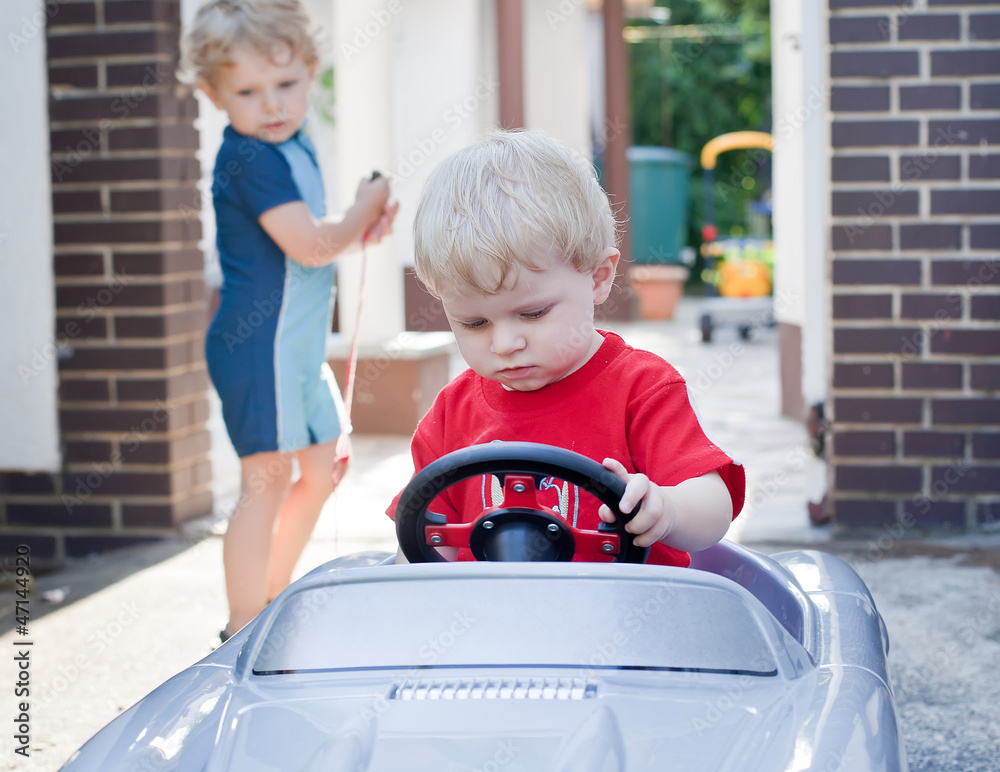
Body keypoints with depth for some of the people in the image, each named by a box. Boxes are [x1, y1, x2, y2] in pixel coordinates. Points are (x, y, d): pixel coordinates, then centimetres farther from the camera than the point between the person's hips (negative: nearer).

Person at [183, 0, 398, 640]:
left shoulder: (294, 145, 12)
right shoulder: (251, 160, -19)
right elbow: (309, 246, -24)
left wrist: (363, 226, 6)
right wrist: (364, 212, -8)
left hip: (299, 346, 10)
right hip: (259, 343, -10)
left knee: (325, 465, 18)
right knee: (267, 478, -9)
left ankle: (274, 600, 30)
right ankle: (244, 633, -1)